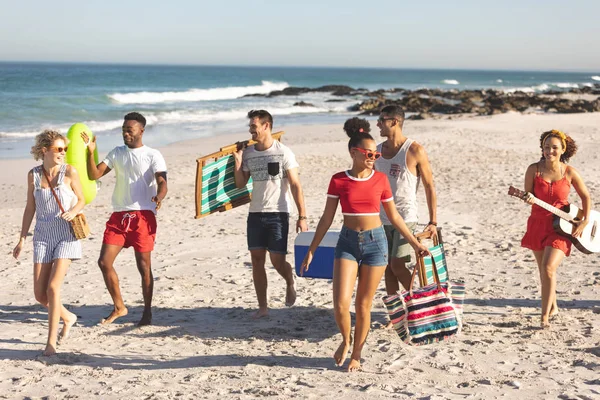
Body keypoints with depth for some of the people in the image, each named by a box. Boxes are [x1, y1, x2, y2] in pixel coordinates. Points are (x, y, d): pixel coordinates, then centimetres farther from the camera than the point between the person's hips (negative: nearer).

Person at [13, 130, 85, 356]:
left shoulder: (69, 172, -6)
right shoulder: (33, 175, 2)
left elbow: (81, 200, 4)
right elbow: (30, 208, 9)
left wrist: (73, 212, -19)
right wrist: (22, 239, 8)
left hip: (66, 236, -3)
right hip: (43, 236, 4)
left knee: (53, 288, -14)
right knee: (40, 294, 2)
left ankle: (51, 342, -2)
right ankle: (68, 317, 31)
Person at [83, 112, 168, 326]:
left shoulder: (153, 155, 1)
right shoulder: (117, 153, 15)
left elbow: (162, 182, -12)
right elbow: (94, 174, 10)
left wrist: (158, 197, -34)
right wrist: (90, 152, -5)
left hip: (143, 216, -5)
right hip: (118, 215, 5)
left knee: (144, 266, -1)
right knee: (104, 262, -2)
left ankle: (147, 312, 12)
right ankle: (119, 307, 13)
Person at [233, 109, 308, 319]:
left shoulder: (283, 152, -6)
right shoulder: (248, 153, 8)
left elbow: (295, 185, -8)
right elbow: (240, 183, 11)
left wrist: (302, 216, -12)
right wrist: (237, 160, -3)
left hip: (278, 213, -4)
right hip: (255, 213, 5)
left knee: (277, 261, -7)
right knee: (257, 260, 2)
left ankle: (290, 282, 27)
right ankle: (262, 307, 11)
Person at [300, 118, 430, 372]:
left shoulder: (380, 179, 0)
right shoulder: (338, 180, -2)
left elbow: (393, 216, 9)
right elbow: (327, 218, 2)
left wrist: (415, 244, 10)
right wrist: (311, 251, 1)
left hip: (375, 241, 0)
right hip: (348, 242, 0)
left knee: (364, 304, 4)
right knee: (341, 303, -11)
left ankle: (356, 354, 22)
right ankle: (346, 340, 20)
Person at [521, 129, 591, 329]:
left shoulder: (570, 173, -7)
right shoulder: (534, 169, -6)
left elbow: (585, 196, 5)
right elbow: (528, 195, 0)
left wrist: (585, 221, -4)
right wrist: (530, 199, -24)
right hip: (538, 224, 3)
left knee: (549, 268, -18)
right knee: (544, 270, 14)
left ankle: (545, 316, -11)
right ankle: (553, 307, 37)